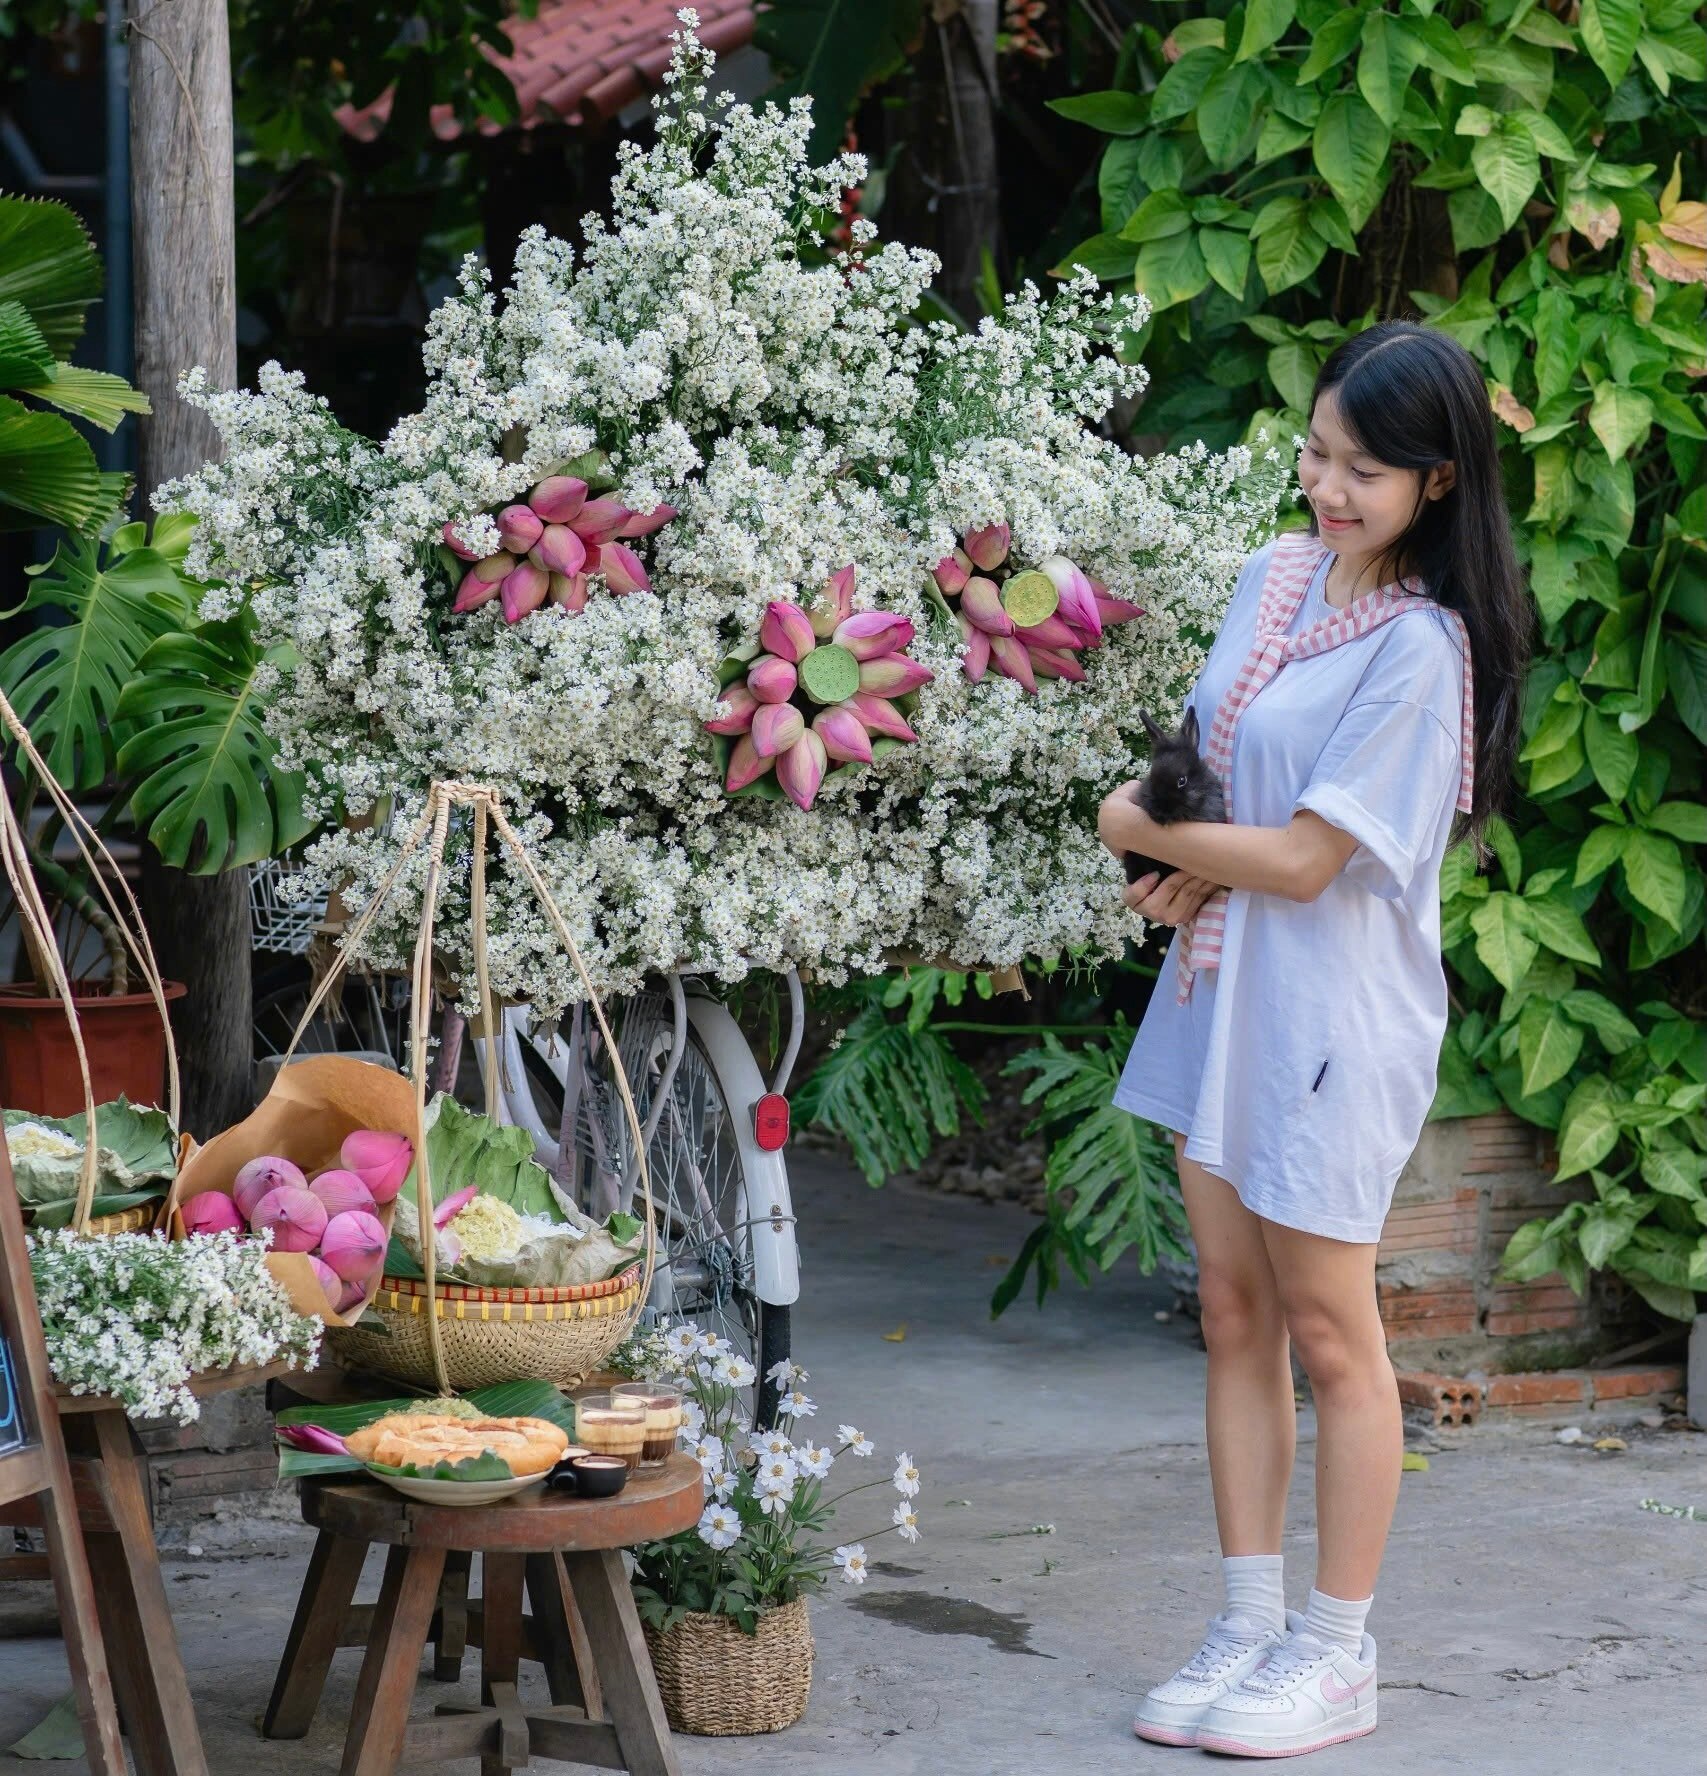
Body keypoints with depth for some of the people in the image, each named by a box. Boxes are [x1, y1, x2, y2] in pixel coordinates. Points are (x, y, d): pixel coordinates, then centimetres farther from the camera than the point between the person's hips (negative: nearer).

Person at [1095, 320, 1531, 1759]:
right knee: (1234, 1314, 11)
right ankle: (1250, 1628, 21)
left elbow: (1304, 856, -19)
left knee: (1329, 1331, 2)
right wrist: (1199, 871, -4)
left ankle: (1337, 1656, 14)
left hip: (1336, 1014, -8)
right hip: (1225, 986, 8)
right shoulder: (1278, 574, 6)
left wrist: (1140, 830, -8)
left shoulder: (1421, 649, -18)